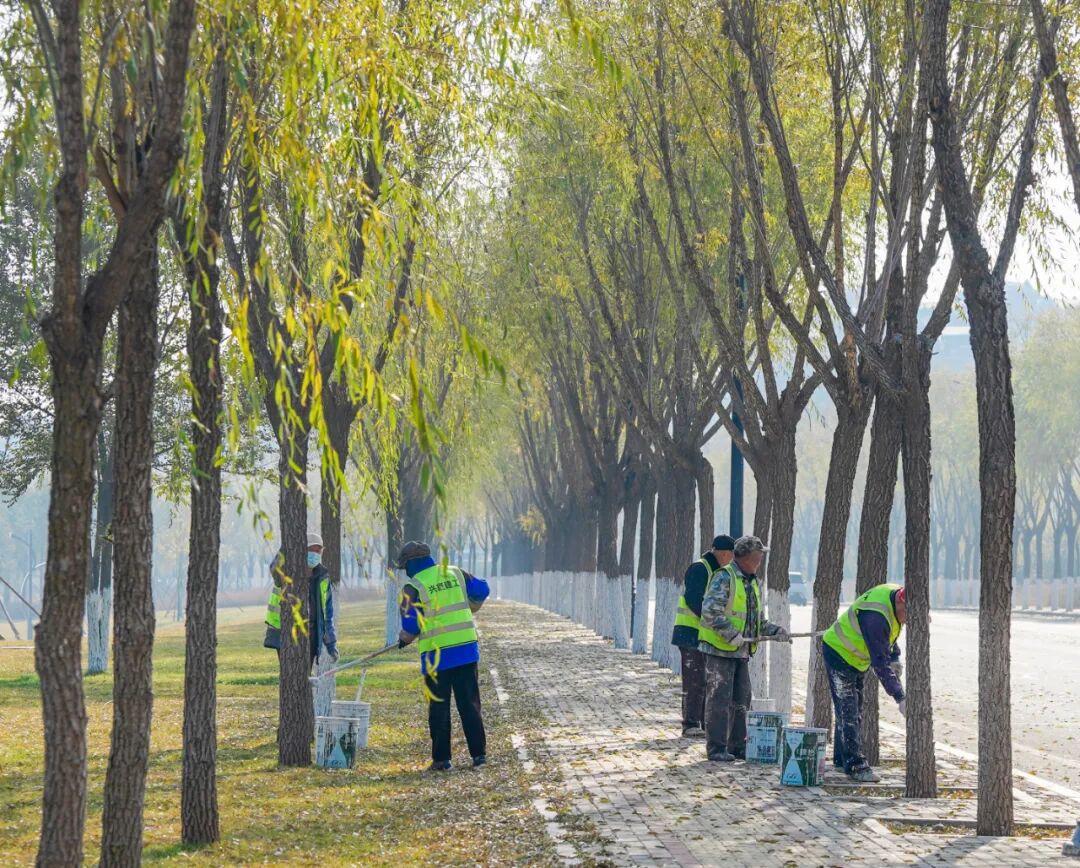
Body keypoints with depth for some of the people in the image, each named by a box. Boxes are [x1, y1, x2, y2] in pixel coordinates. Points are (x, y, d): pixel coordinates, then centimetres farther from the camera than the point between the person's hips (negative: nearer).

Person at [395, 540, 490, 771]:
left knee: (439, 708, 5)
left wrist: (404, 639, 14)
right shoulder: (456, 574, 6)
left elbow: (410, 626, -8)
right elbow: (481, 591, 17)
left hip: (437, 655, -4)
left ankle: (441, 759, 4)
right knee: (470, 704, 10)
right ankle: (479, 753, 9)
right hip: (467, 648, 4)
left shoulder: (413, 588, -8)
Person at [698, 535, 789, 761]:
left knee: (741, 700, 12)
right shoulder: (724, 577, -12)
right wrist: (731, 634, -24)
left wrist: (775, 630, 4)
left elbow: (757, 619, 21)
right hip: (720, 649, -9)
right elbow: (710, 611, -21)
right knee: (719, 699, -5)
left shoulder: (753, 583, 16)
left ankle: (738, 745, 20)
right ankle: (716, 748, -1)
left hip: (741, 651, 9)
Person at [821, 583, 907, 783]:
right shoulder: (875, 616, -37)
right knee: (848, 714, -11)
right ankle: (856, 766, -11)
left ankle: (842, 759, 25)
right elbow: (880, 662, -36)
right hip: (839, 654, -9)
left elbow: (887, 636, 11)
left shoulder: (897, 596, -9)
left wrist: (894, 658, -3)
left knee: (855, 713, 15)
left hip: (857, 660, 9)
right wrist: (900, 697, -36)